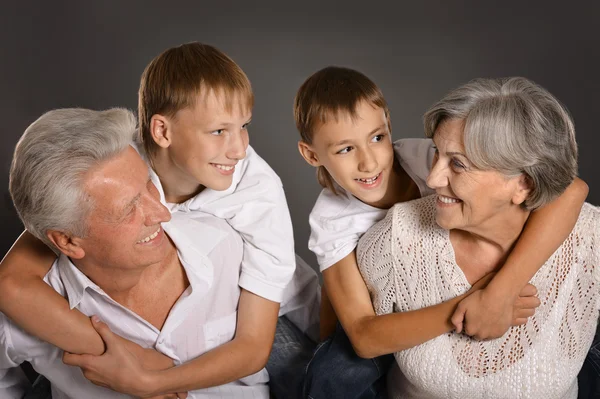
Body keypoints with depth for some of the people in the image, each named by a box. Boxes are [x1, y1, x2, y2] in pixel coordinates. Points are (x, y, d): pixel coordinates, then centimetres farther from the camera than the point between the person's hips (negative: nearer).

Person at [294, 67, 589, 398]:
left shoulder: (425, 160, -32)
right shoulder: (329, 219, -24)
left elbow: (569, 189, -41)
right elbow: (364, 337, -32)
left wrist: (498, 295, -48)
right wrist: (458, 311, -47)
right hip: (393, 319, -1)